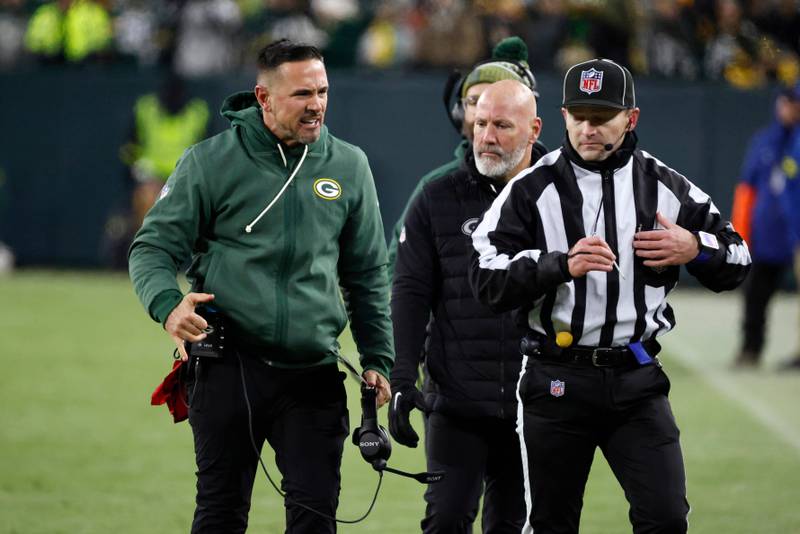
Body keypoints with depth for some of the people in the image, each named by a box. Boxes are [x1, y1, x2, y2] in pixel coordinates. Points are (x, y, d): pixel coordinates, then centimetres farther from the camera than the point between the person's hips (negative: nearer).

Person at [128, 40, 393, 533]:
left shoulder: (349, 167, 9)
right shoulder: (211, 163, 0)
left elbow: (368, 274, 17)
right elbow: (154, 247, 2)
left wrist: (378, 359, 12)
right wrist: (167, 304, -19)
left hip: (314, 375, 2)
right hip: (228, 368, -2)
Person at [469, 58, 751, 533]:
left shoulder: (666, 187, 5)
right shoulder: (532, 189, -2)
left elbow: (737, 264, 12)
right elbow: (487, 280, -9)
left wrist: (695, 249, -9)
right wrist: (562, 265, -22)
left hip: (637, 380, 1)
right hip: (557, 381, -1)